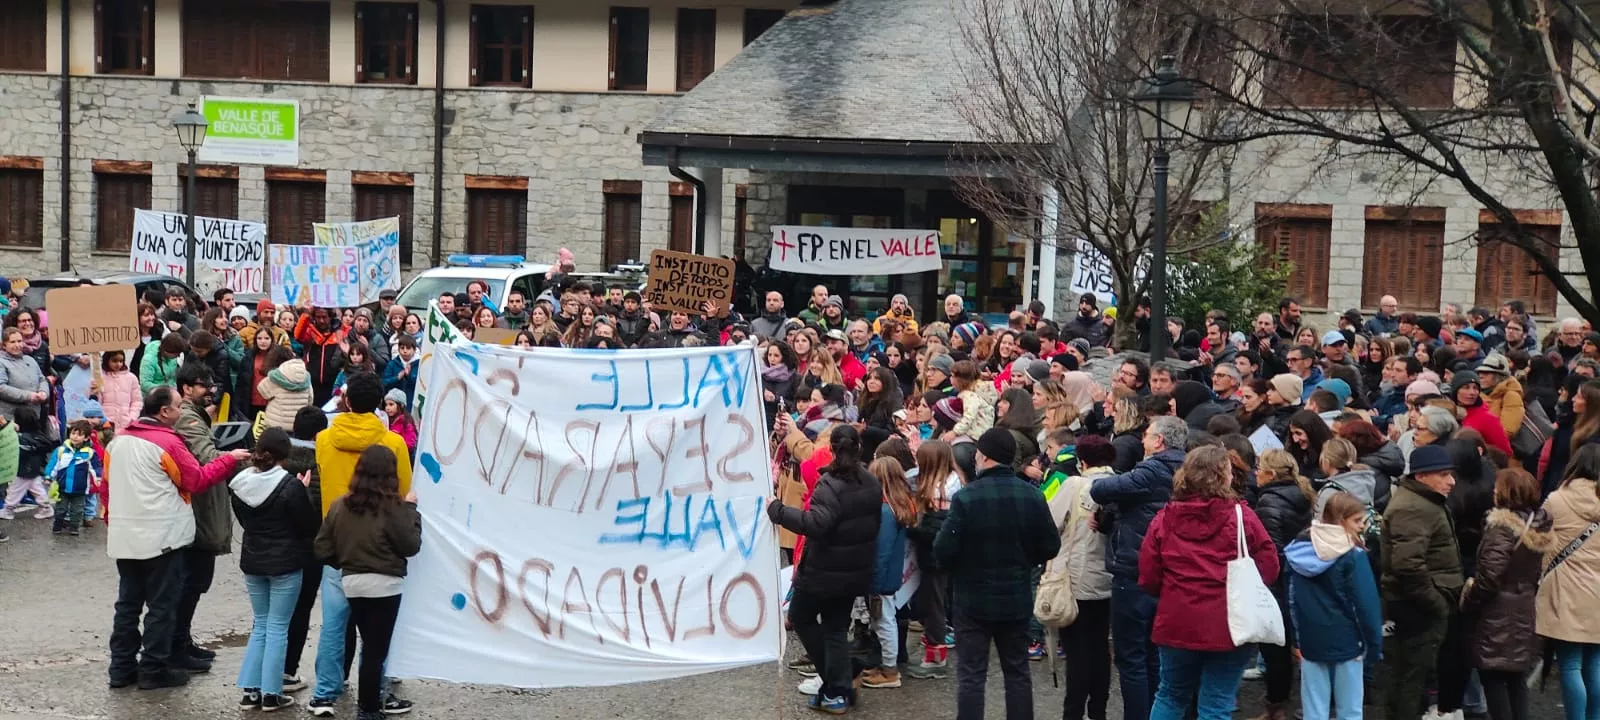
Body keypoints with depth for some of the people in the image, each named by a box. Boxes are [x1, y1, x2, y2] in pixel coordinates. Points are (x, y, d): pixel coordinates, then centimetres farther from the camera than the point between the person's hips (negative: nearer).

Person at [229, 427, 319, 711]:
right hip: (285, 564, -5)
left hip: (252, 561, 5)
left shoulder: (240, 483, -1)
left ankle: (251, 690, 13)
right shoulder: (290, 485, -18)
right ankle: (271, 693, 5)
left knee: (260, 625, 16)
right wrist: (303, 493, -1)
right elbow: (310, 525, -12)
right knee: (277, 628, 4)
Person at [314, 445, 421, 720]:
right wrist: (410, 509, -1)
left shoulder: (339, 506, 1)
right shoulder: (392, 508, -14)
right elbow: (411, 545, -9)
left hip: (351, 583, 5)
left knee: (369, 646, 19)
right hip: (384, 584, -5)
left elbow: (323, 549, 3)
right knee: (376, 649, 2)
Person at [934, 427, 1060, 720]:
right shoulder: (1033, 495, -5)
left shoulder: (965, 497, -19)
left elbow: (943, 550, -17)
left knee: (971, 675, 2)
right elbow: (1050, 547, 1)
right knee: (1018, 672, 15)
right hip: (1017, 598, 4)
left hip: (974, 598, -4)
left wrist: (956, 567, 5)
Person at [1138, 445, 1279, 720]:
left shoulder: (1165, 517, -2)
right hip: (1229, 627, -2)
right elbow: (1269, 567, -4)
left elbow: (1148, 576, 0)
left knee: (1171, 697, 20)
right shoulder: (1240, 515, -7)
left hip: (1177, 623, 2)